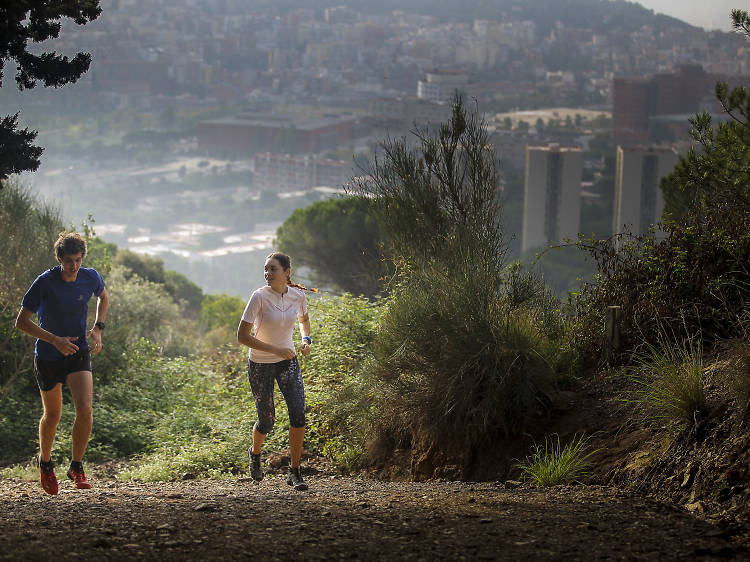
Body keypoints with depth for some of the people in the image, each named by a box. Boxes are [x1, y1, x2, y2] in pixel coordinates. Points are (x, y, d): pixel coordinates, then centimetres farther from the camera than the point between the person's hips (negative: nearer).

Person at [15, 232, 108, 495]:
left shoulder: (90, 278, -8)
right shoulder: (45, 283, -18)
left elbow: (103, 297, 17)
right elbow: (22, 321, -14)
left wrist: (97, 329, 2)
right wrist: (55, 340, -24)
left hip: (78, 353, 2)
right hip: (48, 357, -2)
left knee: (85, 410, -17)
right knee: (52, 415, 12)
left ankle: (77, 467, -1)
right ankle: (45, 463, 39)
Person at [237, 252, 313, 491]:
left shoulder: (298, 295, -7)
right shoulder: (259, 297, -20)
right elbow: (242, 336, -22)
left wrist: (306, 339, -4)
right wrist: (276, 350, -25)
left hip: (288, 362, 3)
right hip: (260, 365, -3)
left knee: (298, 413, -15)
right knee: (267, 421, 4)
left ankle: (294, 472, -5)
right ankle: (255, 453, 40)